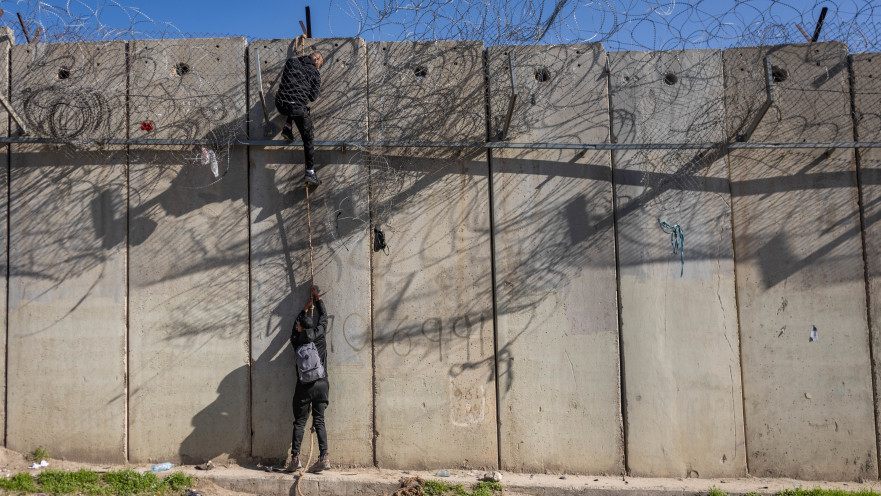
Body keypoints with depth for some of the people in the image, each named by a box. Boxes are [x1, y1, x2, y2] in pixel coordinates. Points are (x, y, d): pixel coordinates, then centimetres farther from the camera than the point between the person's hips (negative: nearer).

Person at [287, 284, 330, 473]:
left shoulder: (296, 341, 0)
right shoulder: (319, 335, -1)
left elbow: (296, 326, 21)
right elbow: (324, 316, 16)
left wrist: (307, 308, 31)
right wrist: (317, 298, 27)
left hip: (304, 387, -1)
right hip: (322, 385, 1)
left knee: (299, 422, 5)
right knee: (319, 421, 4)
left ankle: (295, 457, -1)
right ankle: (323, 457, -4)